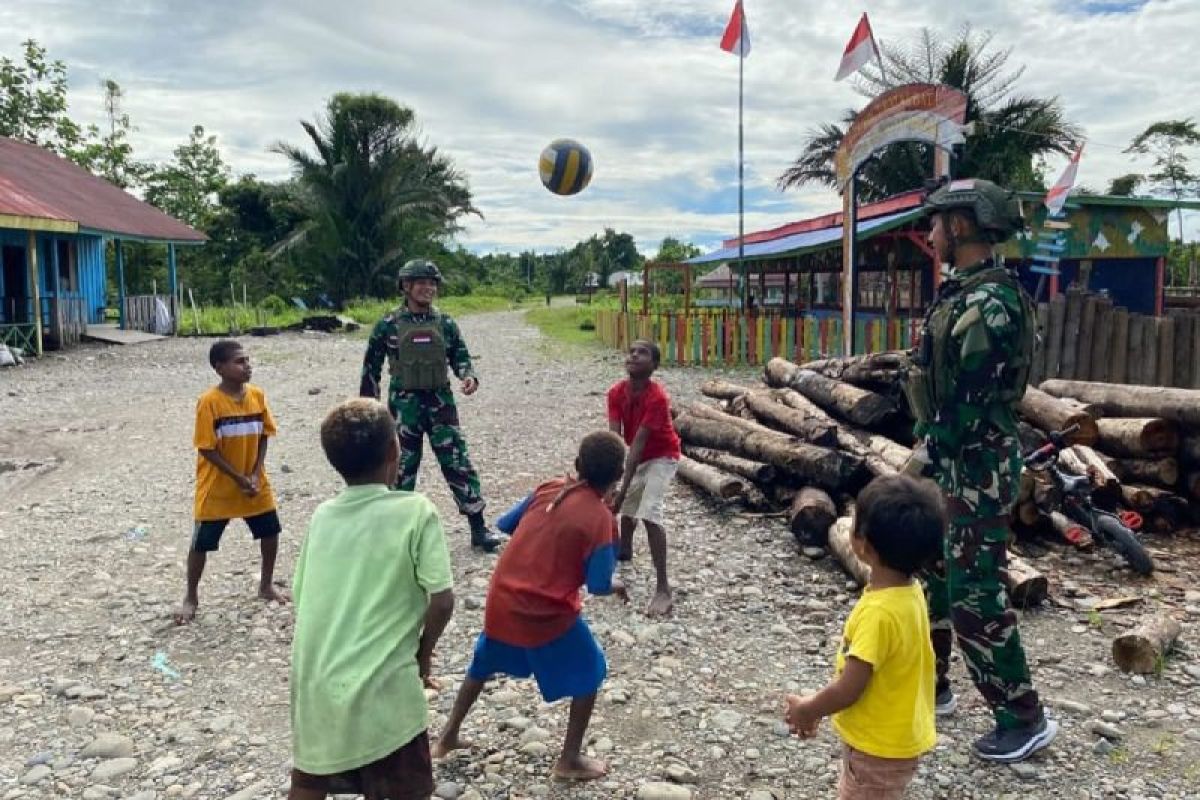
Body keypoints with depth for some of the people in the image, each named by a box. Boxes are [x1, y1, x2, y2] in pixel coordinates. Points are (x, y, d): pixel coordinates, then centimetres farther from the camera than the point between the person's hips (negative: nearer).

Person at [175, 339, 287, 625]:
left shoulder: (257, 395, -4)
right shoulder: (209, 402, -18)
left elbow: (263, 437, 2)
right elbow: (207, 449, -17)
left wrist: (255, 475, -9)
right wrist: (239, 479, -17)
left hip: (255, 483, 5)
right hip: (217, 487, -5)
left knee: (271, 531, 11)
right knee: (201, 543, 4)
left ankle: (266, 586, 31)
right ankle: (191, 598, 24)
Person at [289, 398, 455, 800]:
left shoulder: (322, 516, 4)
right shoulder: (415, 511, -11)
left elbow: (302, 596, 10)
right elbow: (441, 601, -14)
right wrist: (424, 652, 4)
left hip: (316, 686, 5)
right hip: (383, 689, -5)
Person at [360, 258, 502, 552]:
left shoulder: (445, 324, 3)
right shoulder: (388, 326, -2)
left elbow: (460, 357, 9)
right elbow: (371, 367, 4)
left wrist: (469, 376, -14)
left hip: (440, 401, 2)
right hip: (404, 403, -1)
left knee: (458, 462, 0)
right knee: (402, 467, 7)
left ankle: (478, 527, 6)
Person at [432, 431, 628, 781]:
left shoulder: (549, 488, 0)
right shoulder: (601, 519, -15)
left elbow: (504, 524, 10)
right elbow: (597, 585, -14)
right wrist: (616, 586, 7)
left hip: (502, 601, 6)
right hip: (548, 614, -5)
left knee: (482, 666, 29)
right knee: (589, 675, 17)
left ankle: (447, 736, 40)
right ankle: (569, 760, 22)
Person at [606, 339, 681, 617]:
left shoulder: (657, 398, -32)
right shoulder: (616, 392, -15)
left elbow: (638, 442, -35)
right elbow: (615, 438, -21)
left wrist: (623, 488, -37)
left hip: (662, 457, -7)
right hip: (637, 456, 7)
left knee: (649, 514, -24)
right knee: (628, 504, 26)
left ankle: (663, 589, -23)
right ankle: (625, 549, 57)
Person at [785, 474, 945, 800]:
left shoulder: (879, 612, -33)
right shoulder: (907, 591, -5)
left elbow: (848, 689, -26)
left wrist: (808, 710, -8)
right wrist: (819, 705, 13)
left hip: (880, 745, -8)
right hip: (893, 734, 8)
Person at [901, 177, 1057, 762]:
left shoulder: (991, 301, -20)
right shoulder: (960, 293, 11)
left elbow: (968, 401, -23)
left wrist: (926, 459, -17)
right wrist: (925, 451, 16)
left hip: (977, 466, -10)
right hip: (949, 459, 10)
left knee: (973, 595, -3)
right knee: (924, 574, 18)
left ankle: (1024, 719, 13)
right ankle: (930, 686, 34)